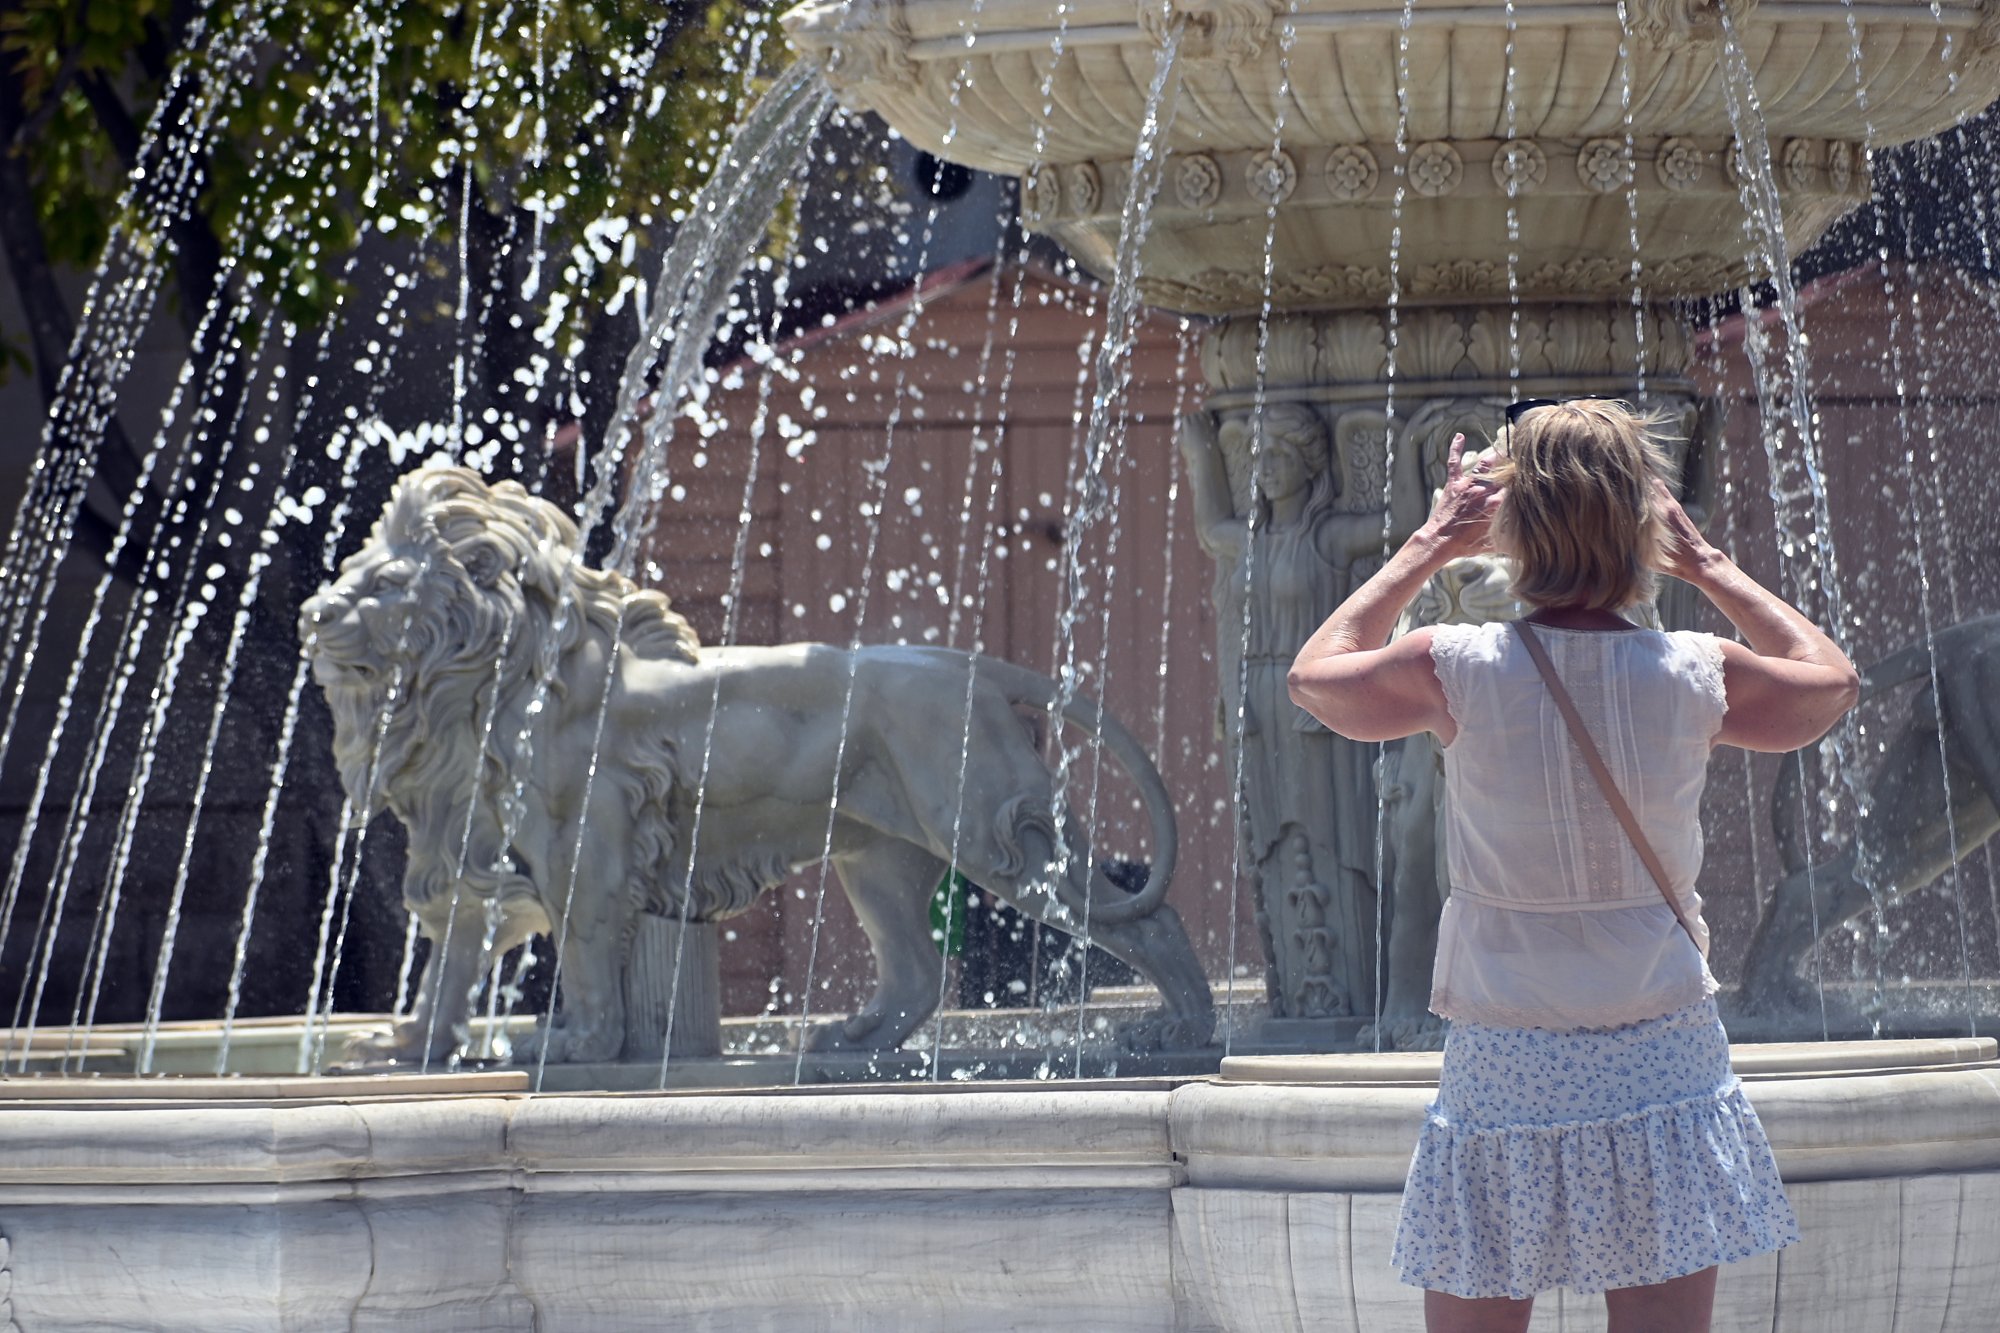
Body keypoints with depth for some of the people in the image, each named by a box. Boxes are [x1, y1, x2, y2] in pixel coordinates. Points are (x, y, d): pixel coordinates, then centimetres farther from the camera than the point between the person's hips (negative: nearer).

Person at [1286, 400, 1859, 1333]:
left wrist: (1427, 548, 20)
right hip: (1663, 1069, 1)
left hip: (1500, 1073, -1)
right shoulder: (1699, 677, -5)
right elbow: (1831, 679, 19)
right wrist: (1703, 564, 22)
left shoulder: (1457, 671, -8)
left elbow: (1314, 675, 15)